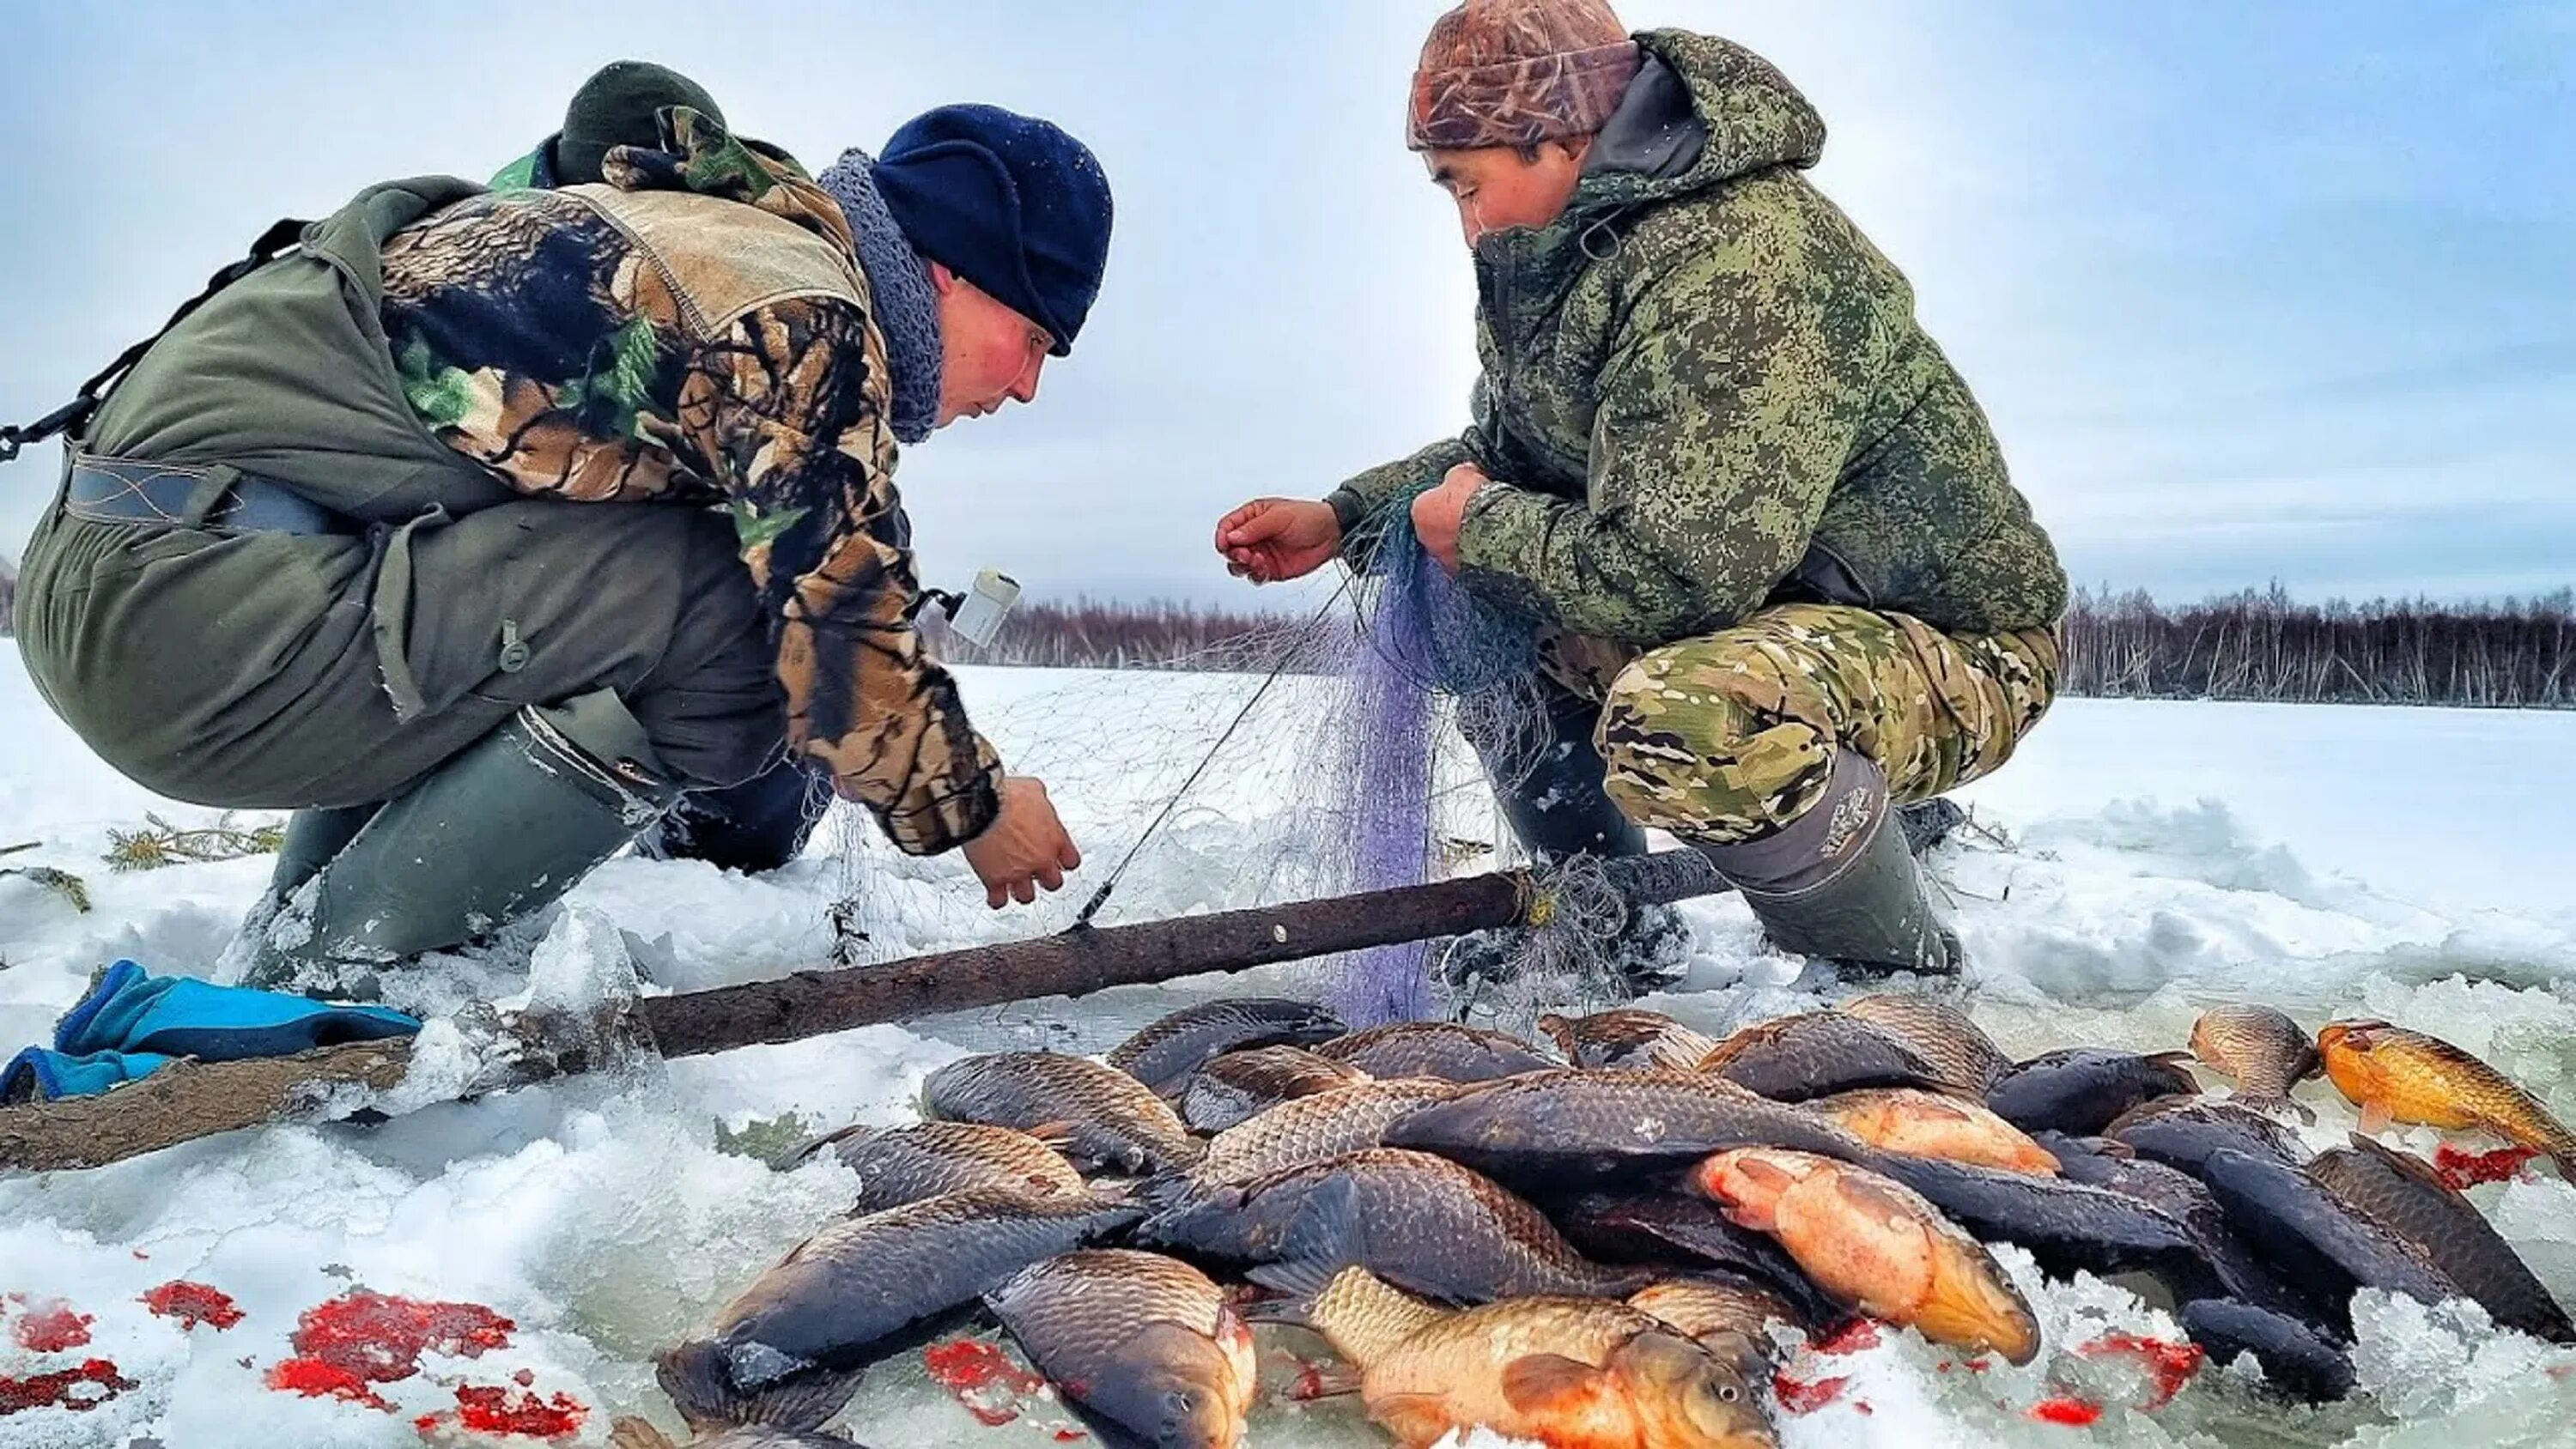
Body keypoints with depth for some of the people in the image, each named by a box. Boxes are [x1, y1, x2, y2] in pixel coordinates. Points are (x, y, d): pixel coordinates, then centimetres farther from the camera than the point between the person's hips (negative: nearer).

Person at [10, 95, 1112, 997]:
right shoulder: (808, 314, -11)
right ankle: (336, 979, -6)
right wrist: (972, 808, 3)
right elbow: (841, 640, -14)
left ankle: (285, 961, 18)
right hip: (200, 609, -10)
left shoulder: (714, 235, 19)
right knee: (726, 622, -16)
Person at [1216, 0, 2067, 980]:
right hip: (1754, 606, 10)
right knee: (1471, 617, 11)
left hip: (1950, 640, -10)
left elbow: (1667, 577, -33)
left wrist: (1478, 529, -16)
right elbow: (1504, 453, 20)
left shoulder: (1733, 254, -28)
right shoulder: (1563, 259, 4)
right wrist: (1342, 520, 7)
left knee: (1683, 719, -39)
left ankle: (1905, 979, -9)